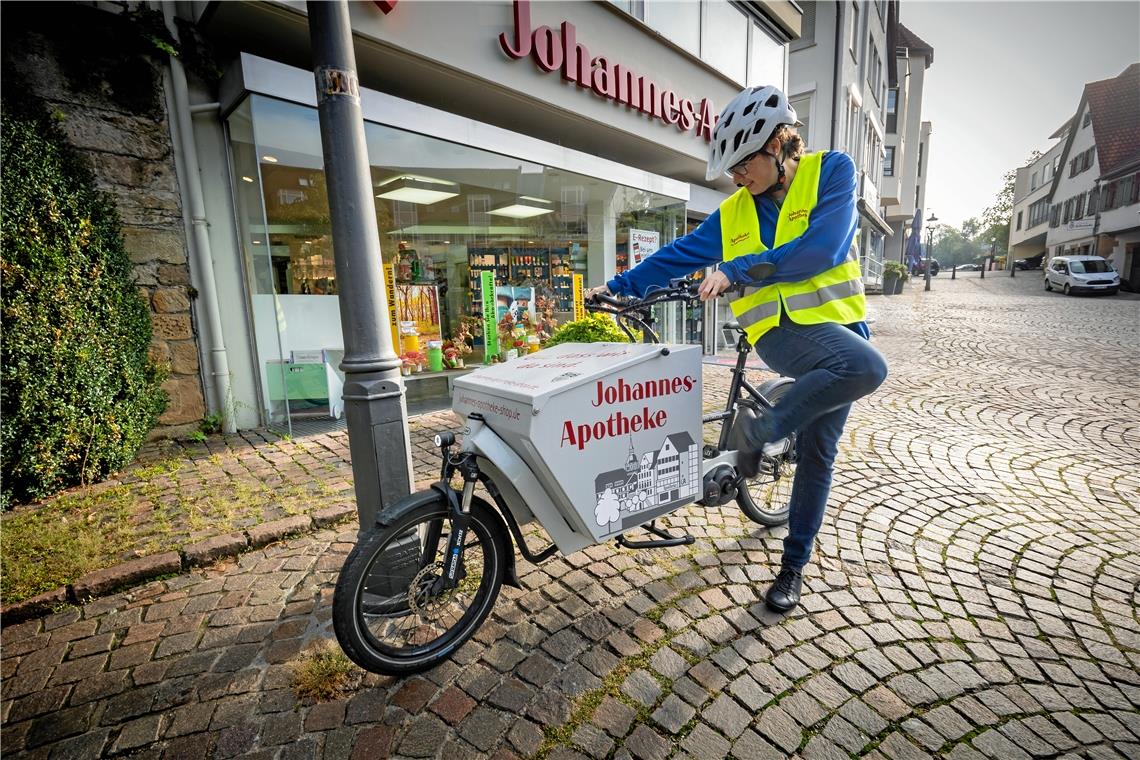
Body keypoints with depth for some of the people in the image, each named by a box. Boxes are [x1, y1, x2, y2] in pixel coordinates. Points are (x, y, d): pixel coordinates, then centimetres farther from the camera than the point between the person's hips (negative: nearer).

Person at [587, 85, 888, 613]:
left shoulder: (832, 171, 0)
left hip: (834, 324, 1)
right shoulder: (732, 214, 8)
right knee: (867, 367, -33)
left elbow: (819, 249, -17)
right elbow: (677, 255, 10)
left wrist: (735, 269, -20)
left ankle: (794, 564, 19)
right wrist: (618, 287, 6)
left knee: (817, 453, 3)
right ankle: (757, 434, -15)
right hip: (780, 331, 0)